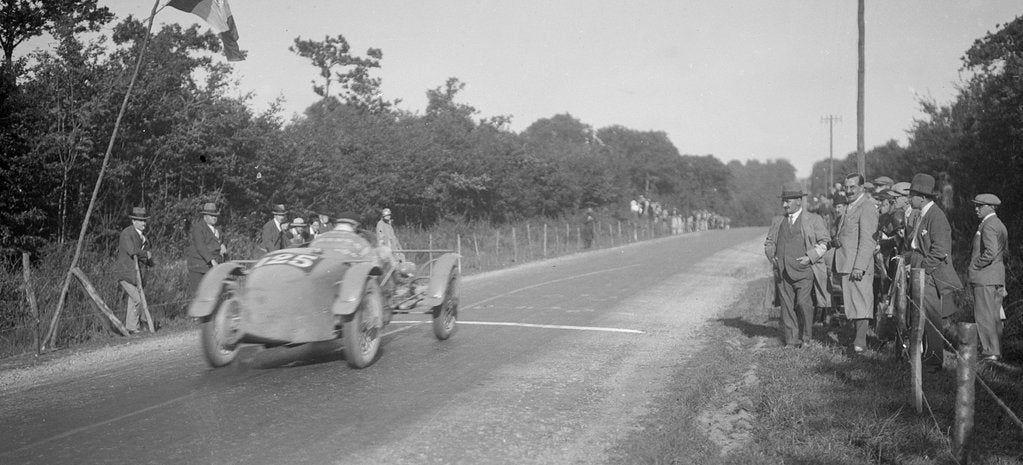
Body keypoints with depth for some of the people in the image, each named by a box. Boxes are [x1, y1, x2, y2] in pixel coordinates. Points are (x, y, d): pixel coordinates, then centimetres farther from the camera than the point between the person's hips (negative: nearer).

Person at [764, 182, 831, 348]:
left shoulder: (814, 219, 5)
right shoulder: (777, 221, 16)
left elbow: (824, 242, 2)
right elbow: (769, 243, 20)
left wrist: (810, 257, -12)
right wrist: (772, 256, 0)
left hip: (804, 271, -4)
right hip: (782, 272, 4)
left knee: (803, 303, -14)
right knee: (787, 306, 2)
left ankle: (806, 337, 5)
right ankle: (791, 341, 10)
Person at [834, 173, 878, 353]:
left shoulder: (867, 207, -11)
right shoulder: (850, 207, 20)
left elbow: (867, 241, -18)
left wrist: (859, 266, -22)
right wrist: (837, 240, 8)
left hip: (859, 266, -9)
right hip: (846, 265, 9)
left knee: (860, 303, -8)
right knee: (851, 303, 11)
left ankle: (860, 342, -8)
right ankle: (857, 337, 16)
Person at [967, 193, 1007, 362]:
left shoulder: (988, 226, -16)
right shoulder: (1000, 225, 16)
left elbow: (991, 252, -26)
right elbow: (1004, 252, 22)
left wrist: (974, 266, -14)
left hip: (985, 278, -10)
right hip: (997, 277, 10)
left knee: (985, 316, -5)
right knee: (994, 316, 13)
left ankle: (991, 351, -3)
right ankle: (996, 350, 18)